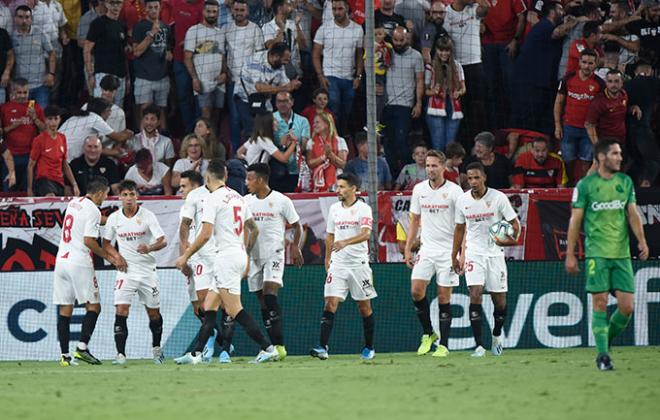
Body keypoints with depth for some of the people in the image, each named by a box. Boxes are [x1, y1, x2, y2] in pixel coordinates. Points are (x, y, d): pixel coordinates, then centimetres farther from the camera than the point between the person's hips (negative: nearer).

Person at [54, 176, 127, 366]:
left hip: (61, 261, 7)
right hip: (79, 263, -7)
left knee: (65, 309, 6)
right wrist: (108, 256, -3)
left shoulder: (73, 203, 14)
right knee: (93, 306, 1)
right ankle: (82, 347, -13)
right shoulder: (93, 210, -10)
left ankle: (65, 355, 3)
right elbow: (89, 241, -17)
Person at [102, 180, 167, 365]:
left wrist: (150, 248, -33)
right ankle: (120, 354, -16)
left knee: (154, 313, 8)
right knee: (121, 310, -15)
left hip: (148, 271, -1)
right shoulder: (114, 218, 0)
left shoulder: (147, 216, -8)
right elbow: (106, 243, 13)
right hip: (126, 271, 1)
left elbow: (163, 241, -13)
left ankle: (156, 348, 31)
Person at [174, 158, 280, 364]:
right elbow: (253, 229, 19)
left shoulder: (213, 199, -10)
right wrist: (246, 254, 30)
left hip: (226, 256, -9)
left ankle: (268, 348, -14)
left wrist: (185, 256, -8)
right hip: (240, 254, 9)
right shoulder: (238, 197, 15)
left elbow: (205, 234, -16)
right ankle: (196, 353, 11)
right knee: (209, 307, 12)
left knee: (234, 309, -9)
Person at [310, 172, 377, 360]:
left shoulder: (363, 209, -7)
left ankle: (369, 348, 18)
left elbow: (366, 233, -21)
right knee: (330, 303, -9)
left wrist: (346, 242, -35)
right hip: (337, 264, 4)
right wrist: (327, 258, 20)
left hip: (359, 263, -4)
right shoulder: (334, 209, 10)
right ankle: (323, 347, -16)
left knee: (365, 306, 5)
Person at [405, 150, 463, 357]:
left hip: (448, 251, -4)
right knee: (416, 291, -9)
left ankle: (443, 345, 3)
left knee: (444, 297, -2)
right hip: (426, 250, 4)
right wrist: (408, 249, 11)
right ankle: (428, 334, 10)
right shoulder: (419, 190, 7)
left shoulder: (454, 191, -6)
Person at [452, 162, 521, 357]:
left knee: (499, 300, 5)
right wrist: (454, 255, 16)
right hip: (473, 252, 1)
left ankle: (497, 334, 35)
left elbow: (515, 223, -4)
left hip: (494, 252, -1)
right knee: (475, 294, -16)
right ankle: (479, 346, -18)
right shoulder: (462, 200, 1)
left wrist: (513, 237, -25)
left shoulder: (498, 197, -8)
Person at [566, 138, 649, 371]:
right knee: (600, 304, -7)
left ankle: (607, 339, 21)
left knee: (627, 306, -3)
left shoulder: (626, 182, 11)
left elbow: (633, 214, 10)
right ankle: (602, 355, -1)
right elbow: (575, 220, 2)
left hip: (622, 253, 4)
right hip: (596, 253, -4)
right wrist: (570, 254, 1)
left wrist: (641, 240, -5)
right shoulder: (585, 185, -1)